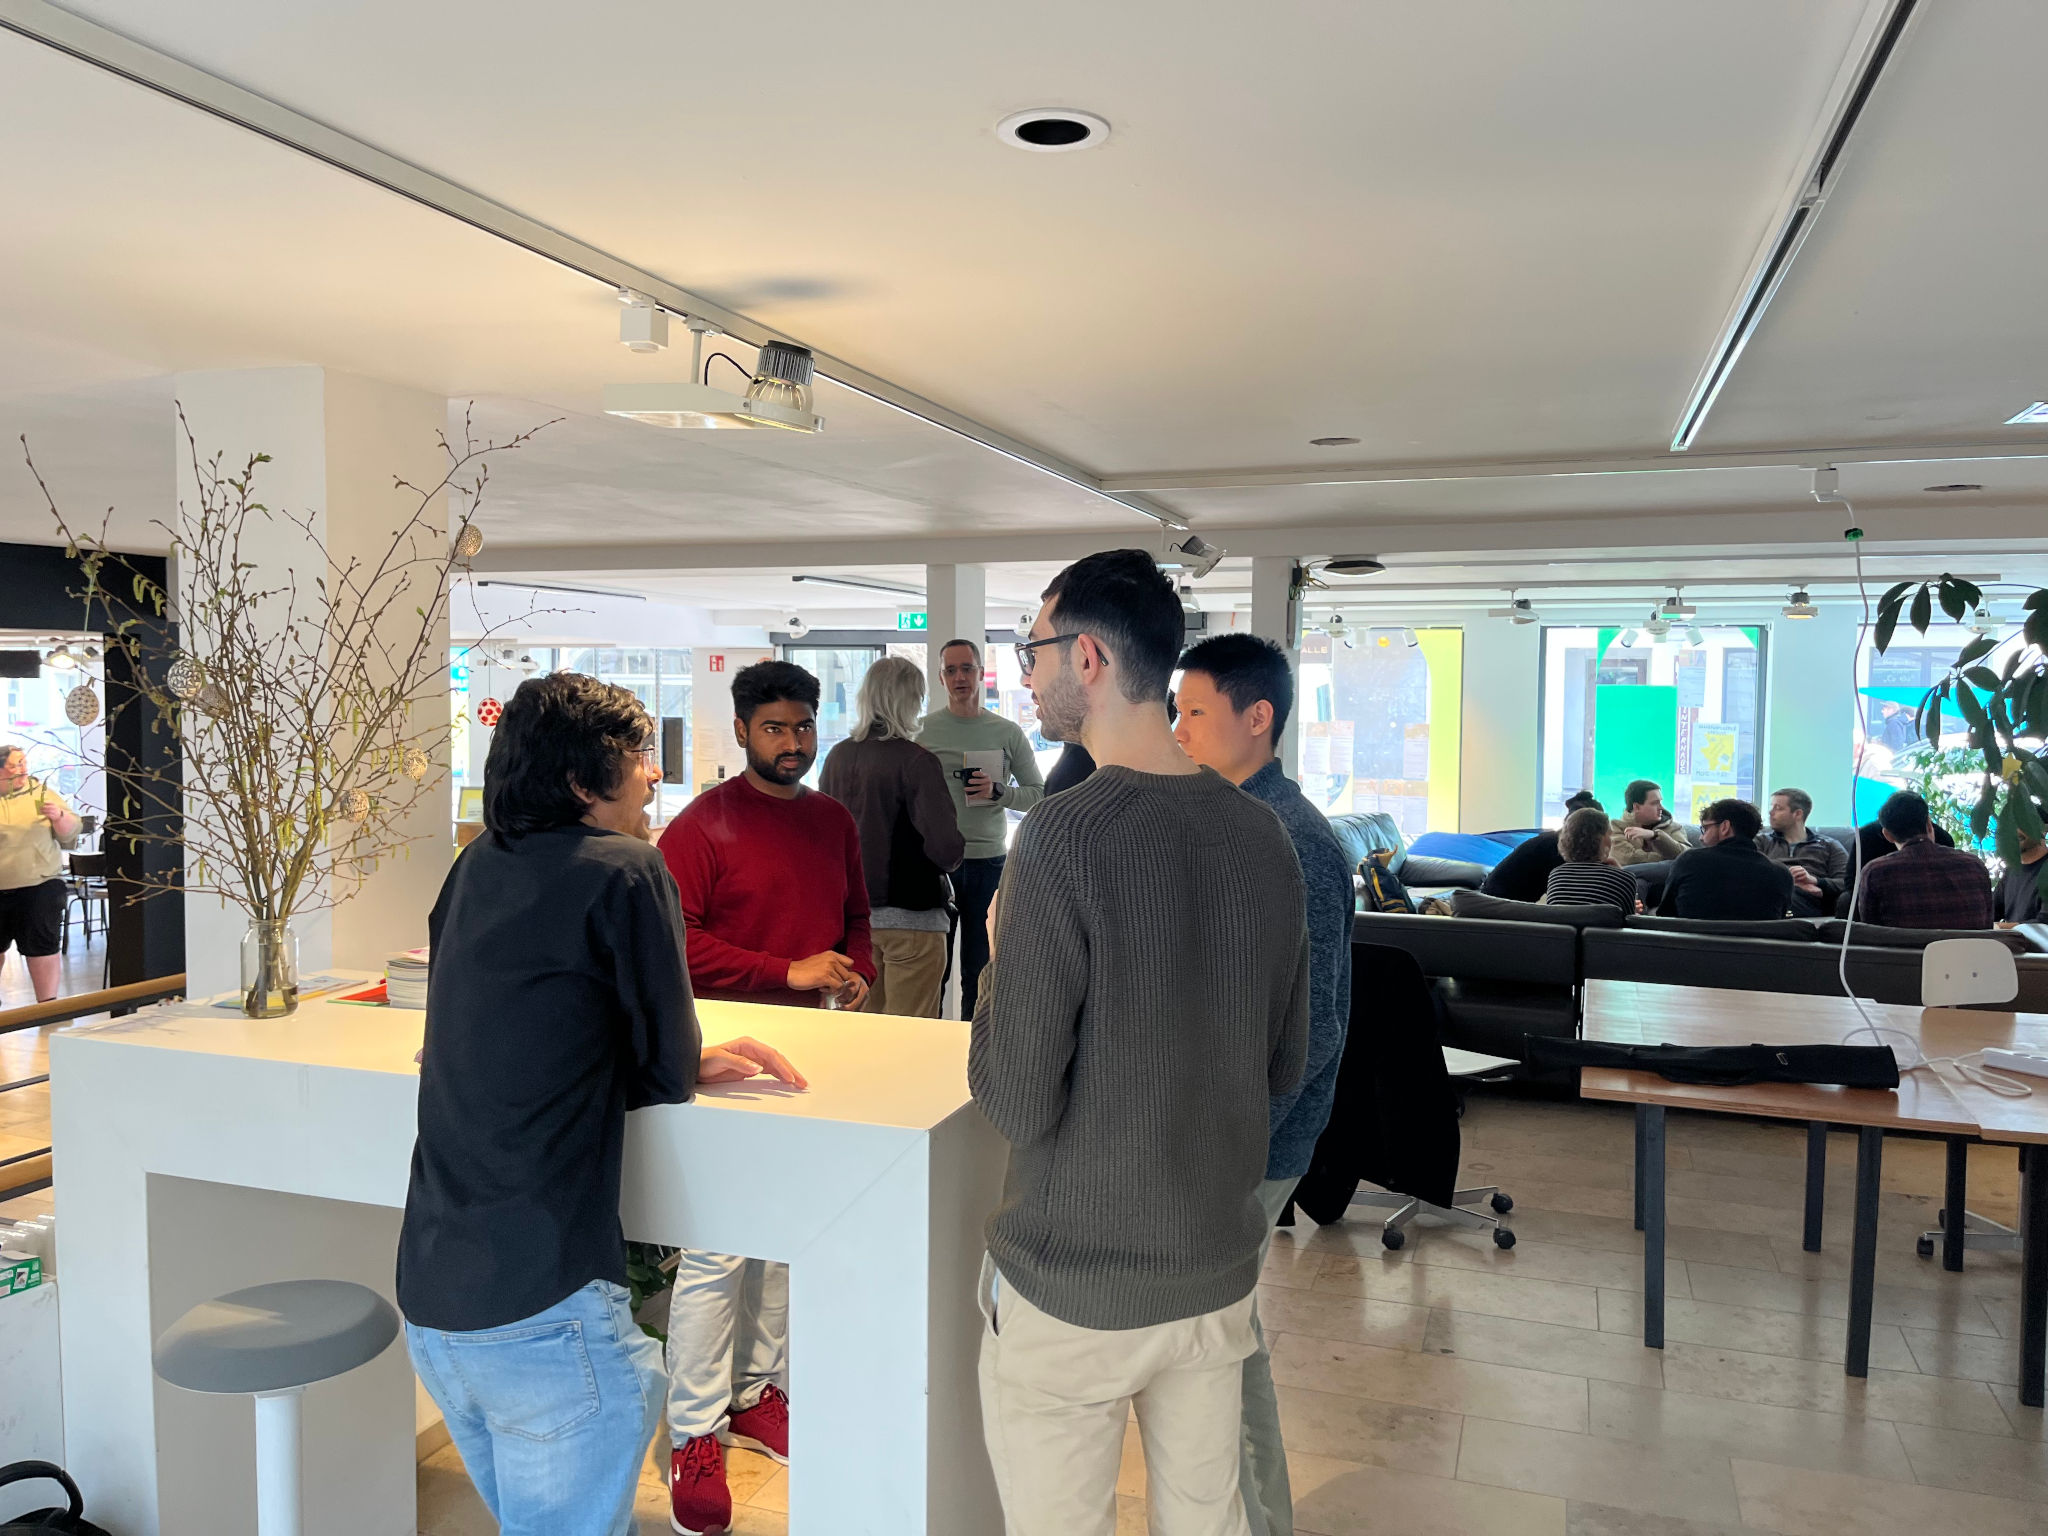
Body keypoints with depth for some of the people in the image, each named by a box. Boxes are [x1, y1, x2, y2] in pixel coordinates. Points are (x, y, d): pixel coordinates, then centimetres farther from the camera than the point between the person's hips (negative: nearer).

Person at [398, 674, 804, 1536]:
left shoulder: (478, 867, 8)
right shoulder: (623, 872, -13)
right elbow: (669, 1077, -8)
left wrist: (687, 1058, 13)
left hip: (428, 1299, 8)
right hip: (541, 1305, -8)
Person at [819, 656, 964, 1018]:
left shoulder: (837, 757, 3)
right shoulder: (916, 762, -16)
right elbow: (946, 848, -22)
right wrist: (949, 860, -1)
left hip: (851, 913, 6)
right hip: (909, 915, -6)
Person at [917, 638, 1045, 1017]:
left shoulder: (1008, 733, 6)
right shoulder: (923, 730, 5)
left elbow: (1039, 794, 7)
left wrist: (999, 792, -11)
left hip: (989, 861, 0)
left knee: (980, 970, 6)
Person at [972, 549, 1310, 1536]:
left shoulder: (1065, 836, -21)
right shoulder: (1262, 836, -3)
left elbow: (1017, 1103, -18)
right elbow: (1284, 1067, 6)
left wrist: (999, 964, -3)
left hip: (1072, 1290, -5)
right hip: (1218, 1274, 6)